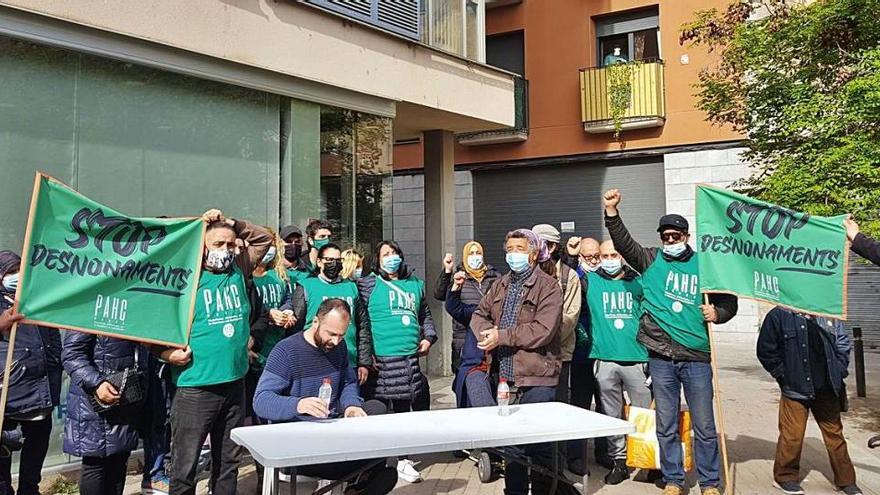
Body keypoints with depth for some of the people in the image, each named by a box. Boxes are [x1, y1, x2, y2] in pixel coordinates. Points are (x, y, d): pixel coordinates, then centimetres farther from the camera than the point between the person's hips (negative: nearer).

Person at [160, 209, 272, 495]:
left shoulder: (238, 270, 8)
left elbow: (264, 239, 19)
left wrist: (232, 224, 7)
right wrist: (167, 353, -19)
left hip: (235, 383, 5)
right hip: (195, 388, -5)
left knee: (229, 462, 17)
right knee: (185, 467, 2)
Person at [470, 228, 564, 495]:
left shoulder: (548, 286, -8)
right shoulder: (501, 285, 15)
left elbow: (543, 330, -18)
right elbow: (479, 314, 14)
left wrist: (500, 336, -14)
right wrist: (486, 332, -9)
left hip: (536, 379, -6)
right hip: (505, 378, 6)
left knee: (538, 445, 2)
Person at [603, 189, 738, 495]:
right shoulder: (652, 260, 6)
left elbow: (729, 301, 15)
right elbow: (624, 244, -8)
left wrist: (718, 314, -6)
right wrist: (611, 212, -19)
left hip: (697, 358, 0)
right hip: (661, 358, 0)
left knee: (704, 426, 8)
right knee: (666, 426, 10)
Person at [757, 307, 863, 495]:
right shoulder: (779, 315, -8)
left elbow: (843, 346, 11)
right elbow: (766, 350, -4)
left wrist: (837, 373, 2)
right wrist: (783, 375, -6)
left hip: (827, 390, 4)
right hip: (795, 390, -4)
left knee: (834, 434, 15)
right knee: (792, 436, 0)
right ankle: (784, 476, 20)